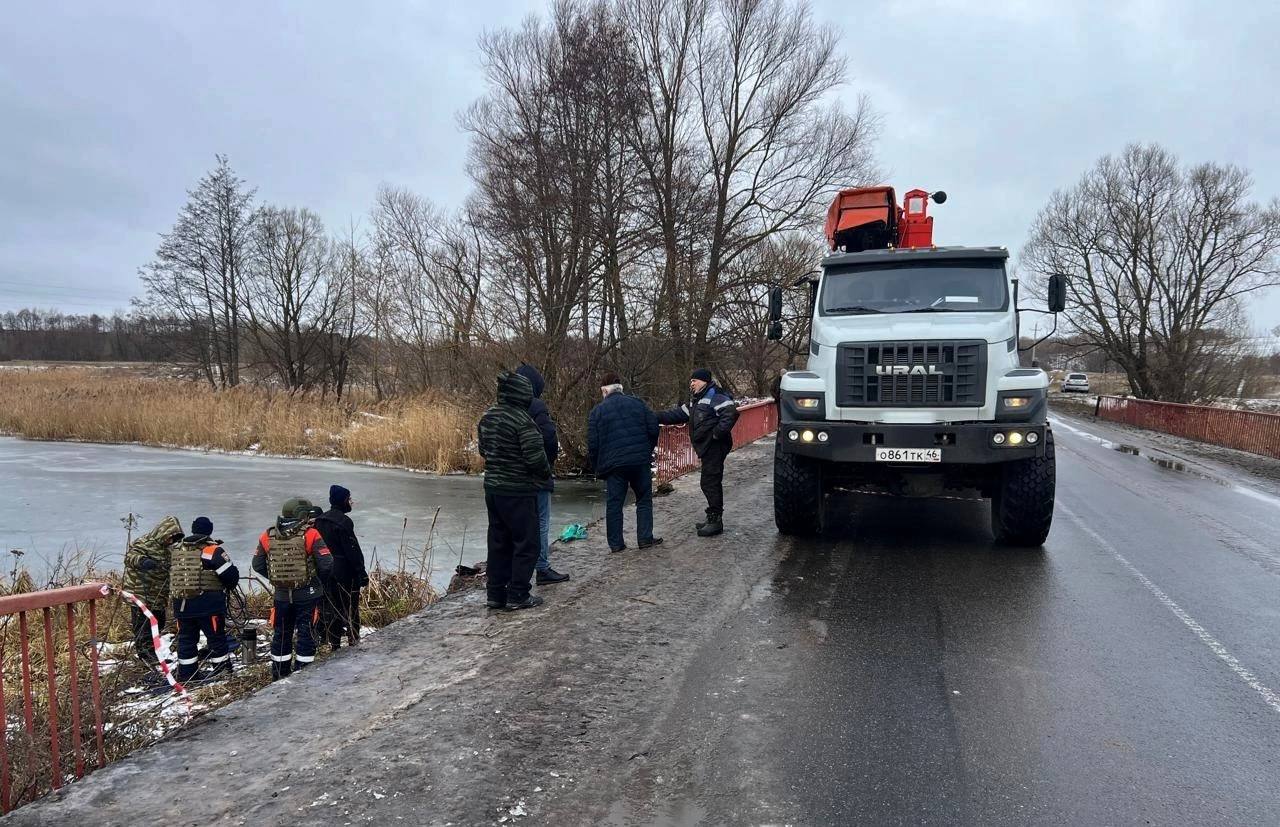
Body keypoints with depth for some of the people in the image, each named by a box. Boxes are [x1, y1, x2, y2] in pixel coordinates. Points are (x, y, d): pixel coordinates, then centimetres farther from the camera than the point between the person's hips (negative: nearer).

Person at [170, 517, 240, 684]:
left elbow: (172, 574, 20)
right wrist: (228, 586, 9)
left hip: (181, 604, 5)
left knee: (186, 638, 14)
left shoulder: (177, 550, 9)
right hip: (208, 603, -5)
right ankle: (223, 669, 12)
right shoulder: (212, 550, -10)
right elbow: (231, 574, -12)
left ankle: (185, 673, 20)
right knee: (216, 637, 5)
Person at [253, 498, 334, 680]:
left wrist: (277, 578, 15)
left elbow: (258, 565, 6)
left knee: (281, 634, 16)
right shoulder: (310, 535, -14)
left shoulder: (268, 536, -1)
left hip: (282, 595, 4)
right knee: (306, 634, 5)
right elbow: (326, 564, -17)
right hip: (307, 595, -4)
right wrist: (318, 580, 3)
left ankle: (279, 675, 25)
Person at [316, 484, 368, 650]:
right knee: (350, 606, 2)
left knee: (330, 605, 11)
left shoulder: (319, 520, 8)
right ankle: (354, 640, 7)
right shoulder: (343, 521, -17)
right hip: (345, 572, -7)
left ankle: (333, 642, 16)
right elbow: (353, 550, -18)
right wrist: (362, 573, -13)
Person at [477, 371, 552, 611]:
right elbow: (535, 456, -21)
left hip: (492, 488, 8)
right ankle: (518, 595, 5)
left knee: (498, 542, 15)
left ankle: (496, 593, 20)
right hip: (519, 491, -8)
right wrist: (546, 472, -2)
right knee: (526, 542, 3)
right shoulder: (522, 420, -20)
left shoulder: (487, 417, 6)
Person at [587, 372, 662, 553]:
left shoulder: (597, 411, 2)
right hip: (640, 461, 1)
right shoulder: (637, 403, 7)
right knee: (644, 500, 12)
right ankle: (645, 538, 10)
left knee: (614, 503, 6)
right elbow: (653, 429, 4)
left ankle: (615, 543, 8)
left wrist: (597, 467, 10)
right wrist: (647, 451, 18)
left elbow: (593, 443, -1)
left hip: (613, 464, -1)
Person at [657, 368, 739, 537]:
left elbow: (731, 413, -24)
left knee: (711, 483, -8)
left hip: (715, 447, -10)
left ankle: (715, 520, -3)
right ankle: (713, 520, 21)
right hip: (706, 449, 10)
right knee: (709, 484, 13)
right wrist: (657, 417, 11)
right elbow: (679, 414, 21)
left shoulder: (715, 397, -12)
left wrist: (717, 433, -23)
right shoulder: (697, 401, 21)